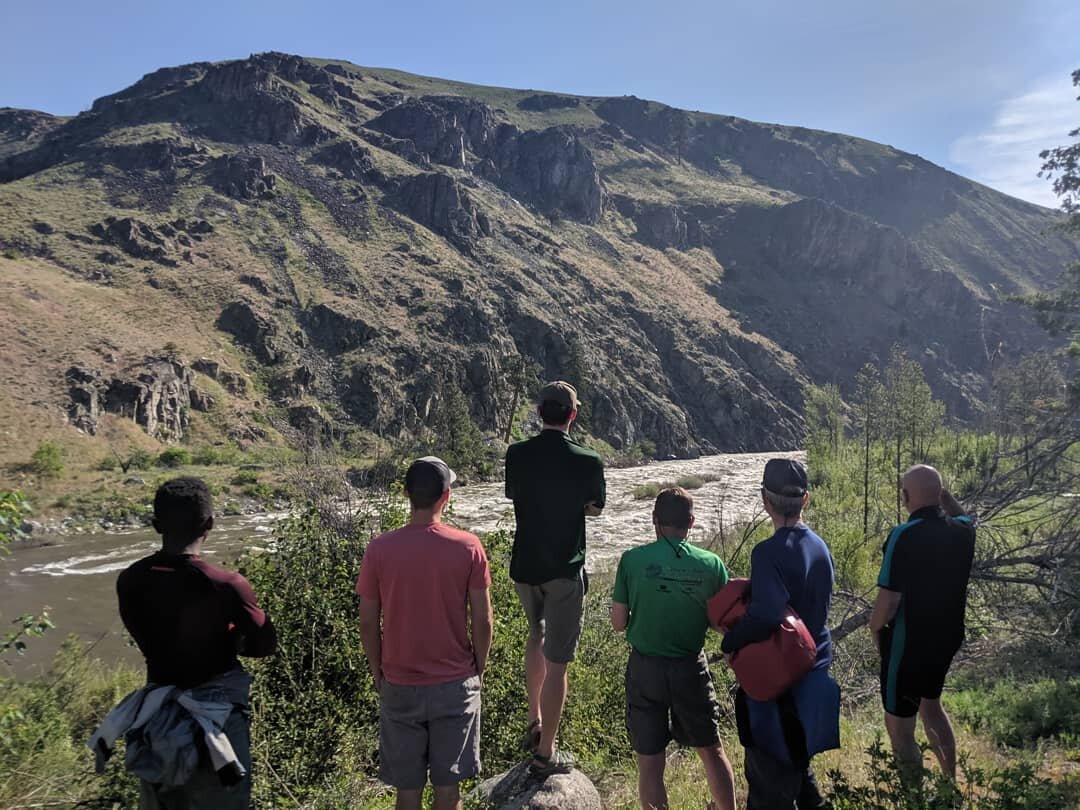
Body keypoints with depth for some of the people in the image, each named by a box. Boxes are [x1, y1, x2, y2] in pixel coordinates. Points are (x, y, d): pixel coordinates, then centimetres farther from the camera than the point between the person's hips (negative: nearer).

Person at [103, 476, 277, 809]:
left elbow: (149, 641, 5)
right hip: (215, 713, -4)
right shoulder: (227, 586, -23)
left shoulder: (130, 581, -10)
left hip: (157, 711, 4)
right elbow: (266, 645, -10)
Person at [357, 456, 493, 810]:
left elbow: (368, 623, -4)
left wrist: (379, 672, 11)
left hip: (400, 686, 1)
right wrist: (478, 669, 9)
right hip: (455, 684, 0)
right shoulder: (468, 547, -11)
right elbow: (482, 621, -7)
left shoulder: (379, 549, -10)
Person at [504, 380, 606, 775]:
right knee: (557, 662, 6)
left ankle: (534, 724, 35)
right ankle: (545, 753, 16)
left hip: (524, 565, 5)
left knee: (537, 634, 29)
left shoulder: (517, 454, -6)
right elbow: (594, 509, 1)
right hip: (564, 571, -4)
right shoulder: (588, 462, -15)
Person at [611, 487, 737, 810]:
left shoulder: (632, 560, -13)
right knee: (712, 751, 22)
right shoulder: (711, 564, -8)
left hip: (645, 668, -1)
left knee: (650, 763, 11)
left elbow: (618, 623, -7)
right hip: (691, 668, 2)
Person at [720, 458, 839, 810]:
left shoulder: (769, 552, -24)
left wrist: (729, 642, -19)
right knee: (798, 759, 26)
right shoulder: (820, 547, 0)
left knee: (769, 770, 8)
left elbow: (766, 614, -34)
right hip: (814, 669, 8)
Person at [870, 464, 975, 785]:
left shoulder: (904, 536, -25)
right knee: (930, 705, 30)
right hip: (947, 638, 8)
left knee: (899, 726, 8)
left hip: (907, 643, -7)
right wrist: (947, 498, 8)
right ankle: (951, 782, 42)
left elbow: (888, 599, -25)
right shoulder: (962, 531, -5)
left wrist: (875, 629, -7)